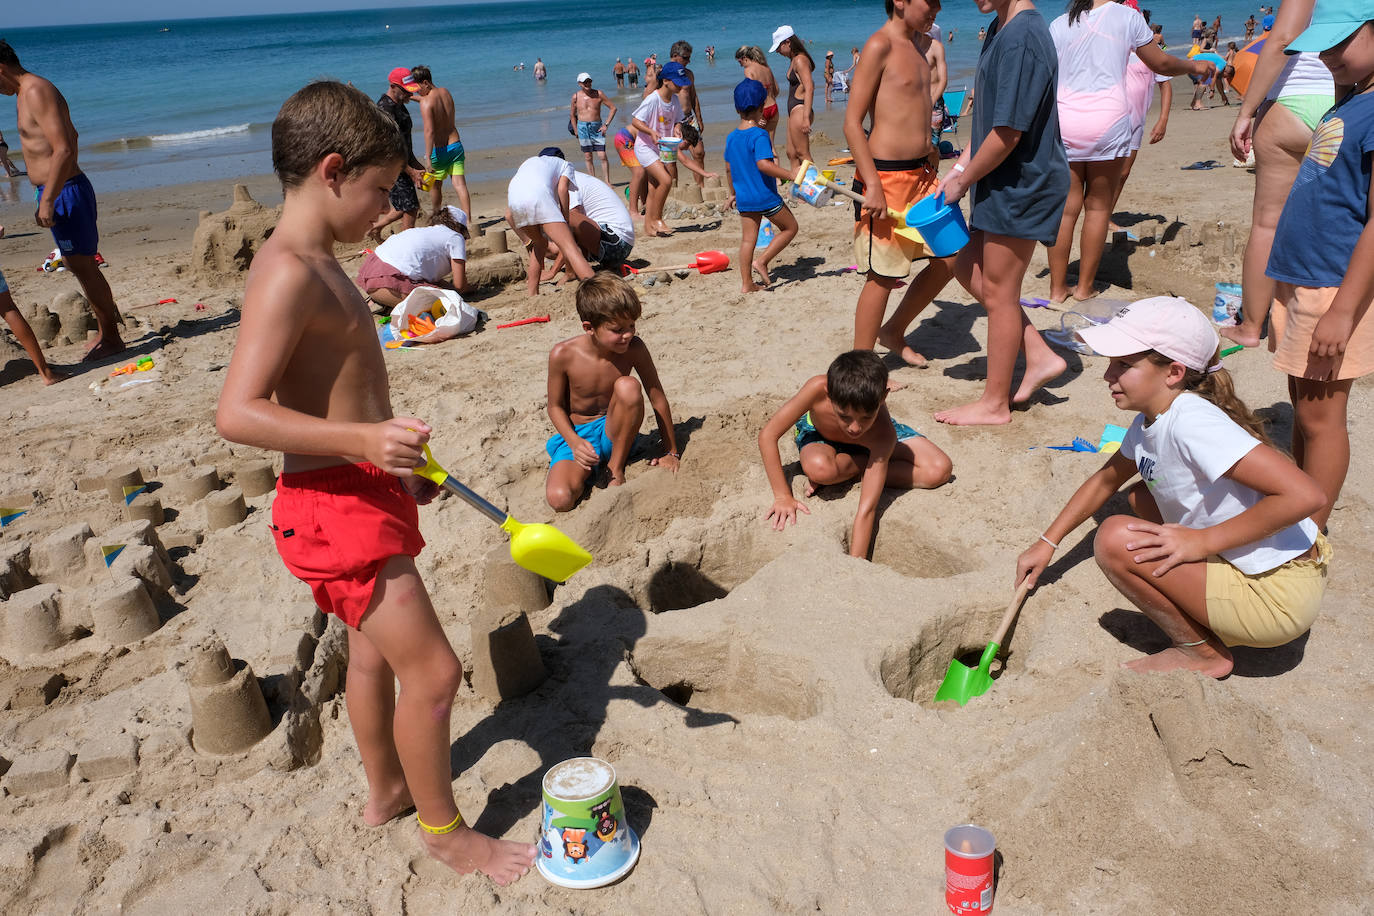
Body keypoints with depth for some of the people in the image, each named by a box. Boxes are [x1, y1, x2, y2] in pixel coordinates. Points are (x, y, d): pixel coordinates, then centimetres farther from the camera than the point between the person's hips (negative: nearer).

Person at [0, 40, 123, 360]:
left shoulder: (37, 92, -16)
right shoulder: (26, 92, 16)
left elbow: (64, 150, -25)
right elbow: (70, 136, 28)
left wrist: (47, 201, -24)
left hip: (64, 192, -10)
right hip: (59, 189, 10)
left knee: (83, 267, -4)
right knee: (80, 265, 15)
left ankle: (112, 339, 4)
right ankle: (105, 329, 25)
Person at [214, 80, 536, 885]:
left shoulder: (319, 266, 11)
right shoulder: (288, 274, -21)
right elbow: (237, 412, -29)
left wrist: (398, 462, 23)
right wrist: (364, 441, -39)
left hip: (364, 493, 11)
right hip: (335, 506, -11)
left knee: (375, 651, 24)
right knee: (434, 670, -4)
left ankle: (387, 789, 45)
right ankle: (445, 831, 18)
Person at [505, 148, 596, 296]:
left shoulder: (527, 162, 44)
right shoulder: (565, 164, 34)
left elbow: (509, 215, 36)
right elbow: (562, 188, 7)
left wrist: (528, 242, 41)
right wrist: (565, 222, 12)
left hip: (514, 199, 5)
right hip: (539, 196, -5)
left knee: (540, 243, 29)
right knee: (571, 249, -10)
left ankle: (532, 294, 27)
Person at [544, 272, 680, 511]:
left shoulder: (633, 348, -17)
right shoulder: (564, 355, -19)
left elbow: (657, 398, -9)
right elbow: (556, 406, -6)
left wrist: (671, 452, -4)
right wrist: (575, 442, -24)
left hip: (614, 432, 1)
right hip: (578, 434, -1)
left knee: (628, 386, -32)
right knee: (560, 499, -29)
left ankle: (616, 467, -13)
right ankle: (591, 467, 6)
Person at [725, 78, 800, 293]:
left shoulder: (731, 137, 7)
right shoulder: (759, 135, -16)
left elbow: (729, 169, 15)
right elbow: (763, 164, -28)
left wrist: (733, 193, 27)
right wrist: (790, 175, -26)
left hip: (744, 198, 7)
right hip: (765, 196, -7)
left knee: (748, 239, 10)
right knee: (790, 227, 11)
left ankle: (747, 283, 10)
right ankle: (762, 260, 2)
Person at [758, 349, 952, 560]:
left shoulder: (884, 434, -40)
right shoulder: (818, 389, -42)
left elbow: (866, 510, -40)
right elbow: (767, 435, -32)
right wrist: (783, 496, -34)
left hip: (872, 441, 1)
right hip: (817, 430, -1)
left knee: (940, 470, -19)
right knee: (819, 468, -39)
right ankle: (864, 463, -6)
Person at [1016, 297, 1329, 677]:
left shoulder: (1192, 421, -25)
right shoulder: (1149, 421, 4)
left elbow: (1304, 494, -31)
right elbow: (1106, 479, 22)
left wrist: (1202, 541, -24)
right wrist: (1047, 542, 21)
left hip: (1276, 599, -10)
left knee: (1116, 539, -19)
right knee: (1140, 496, 16)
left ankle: (1202, 653, 2)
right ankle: (1196, 621, 15)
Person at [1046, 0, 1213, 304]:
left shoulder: (1058, 25, 10)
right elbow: (1161, 64, 14)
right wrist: (1194, 66, 33)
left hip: (1063, 122, 2)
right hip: (1108, 120, -2)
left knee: (1066, 208, 5)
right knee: (1098, 206, 8)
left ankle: (1057, 288, 7)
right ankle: (1085, 287, 11)